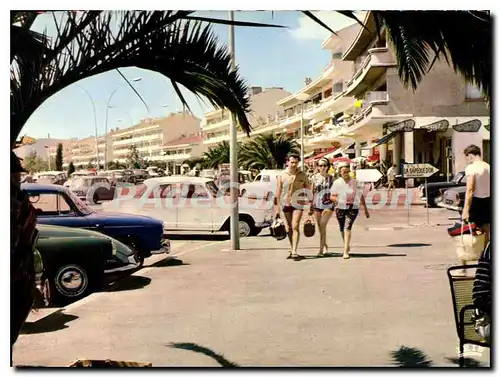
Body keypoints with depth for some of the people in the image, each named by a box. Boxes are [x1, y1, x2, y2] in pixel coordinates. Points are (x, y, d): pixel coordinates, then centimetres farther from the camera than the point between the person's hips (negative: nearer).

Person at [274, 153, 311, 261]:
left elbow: (308, 191, 6)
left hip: (298, 203, -2)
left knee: (295, 227, -13)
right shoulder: (282, 176, 2)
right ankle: (293, 250, 23)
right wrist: (277, 207, 2)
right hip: (286, 203, 2)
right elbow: (278, 192, 5)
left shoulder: (302, 175, 1)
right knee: (289, 228, 10)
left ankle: (294, 252, -15)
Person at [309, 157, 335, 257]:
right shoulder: (314, 178, 5)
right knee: (320, 228, 9)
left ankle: (321, 249, -11)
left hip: (328, 205, -2)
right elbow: (312, 193, 9)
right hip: (317, 205, 2)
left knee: (322, 225, -15)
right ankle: (325, 245, 31)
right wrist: (311, 207, 8)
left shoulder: (331, 178, 3)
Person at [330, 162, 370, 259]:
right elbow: (332, 197, 0)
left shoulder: (355, 182, -2)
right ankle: (347, 246, 41)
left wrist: (365, 210, 12)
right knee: (342, 229, 13)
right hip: (340, 209, 2)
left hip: (353, 209, -2)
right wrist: (341, 201, -19)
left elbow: (361, 196, 8)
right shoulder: (337, 183, -2)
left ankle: (346, 251, -20)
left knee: (347, 228, -18)